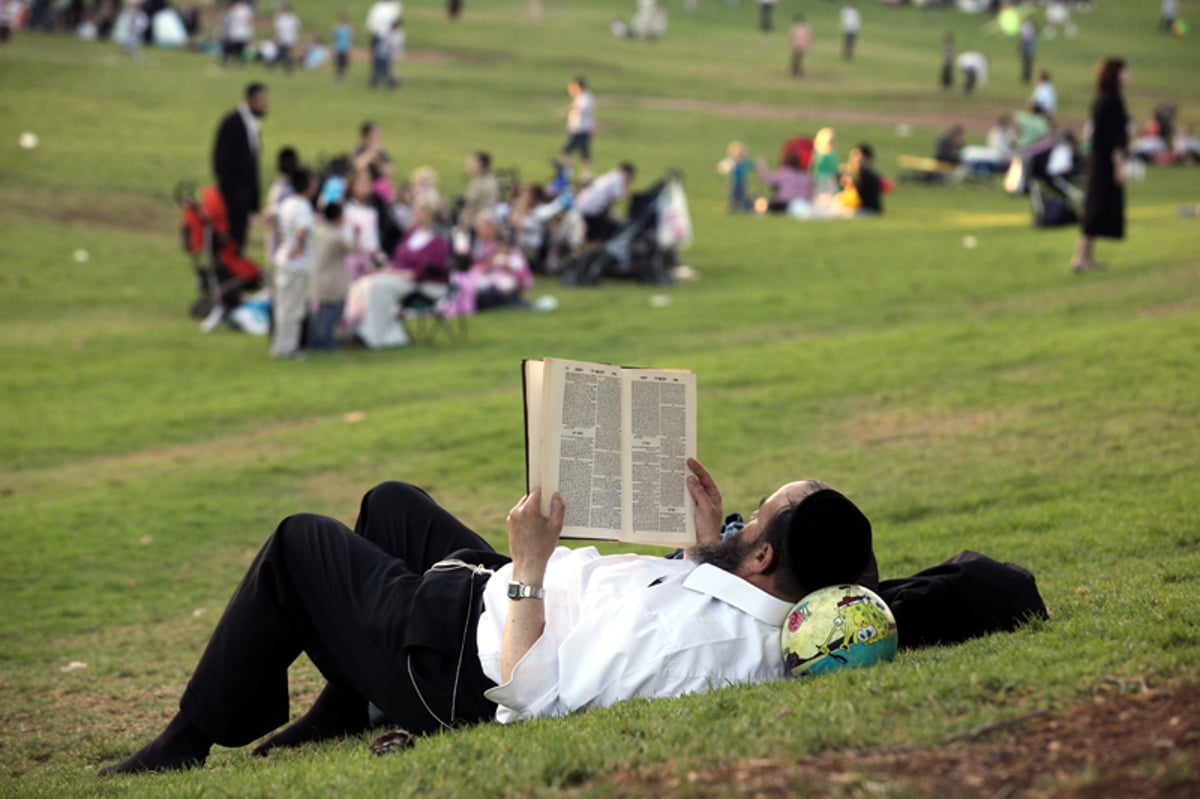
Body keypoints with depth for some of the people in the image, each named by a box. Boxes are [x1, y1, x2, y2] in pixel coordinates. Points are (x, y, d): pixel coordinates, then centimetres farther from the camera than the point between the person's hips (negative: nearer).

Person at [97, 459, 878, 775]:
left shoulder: (680, 633, -42)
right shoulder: (763, 619, -16)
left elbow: (530, 697, -36)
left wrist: (529, 567, -34)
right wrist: (711, 536, -3)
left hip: (463, 664, -9)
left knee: (300, 540, 6)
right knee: (388, 501, 28)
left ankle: (190, 745, 18)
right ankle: (337, 720, 37)